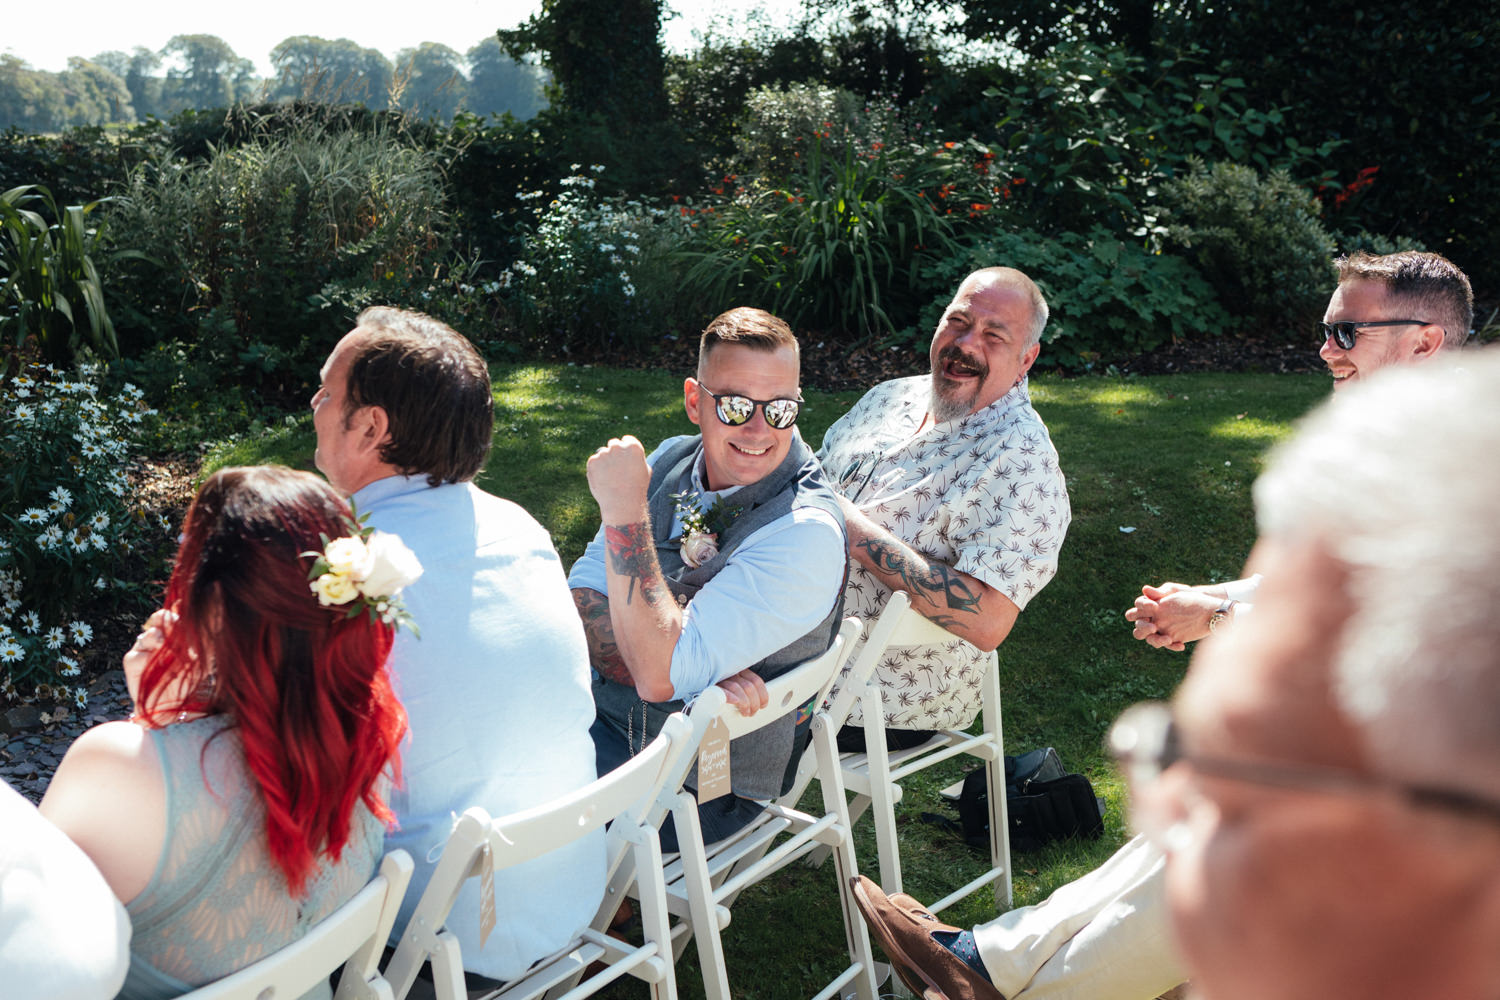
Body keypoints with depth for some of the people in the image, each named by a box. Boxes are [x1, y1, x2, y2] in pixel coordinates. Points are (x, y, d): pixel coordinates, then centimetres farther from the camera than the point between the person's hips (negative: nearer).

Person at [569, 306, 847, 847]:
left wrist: (625, 511, -29)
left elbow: (661, 673, -27)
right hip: (602, 713, 6)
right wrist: (691, 671, -22)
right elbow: (583, 595, -4)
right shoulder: (670, 461, -1)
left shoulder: (806, 532, -23)